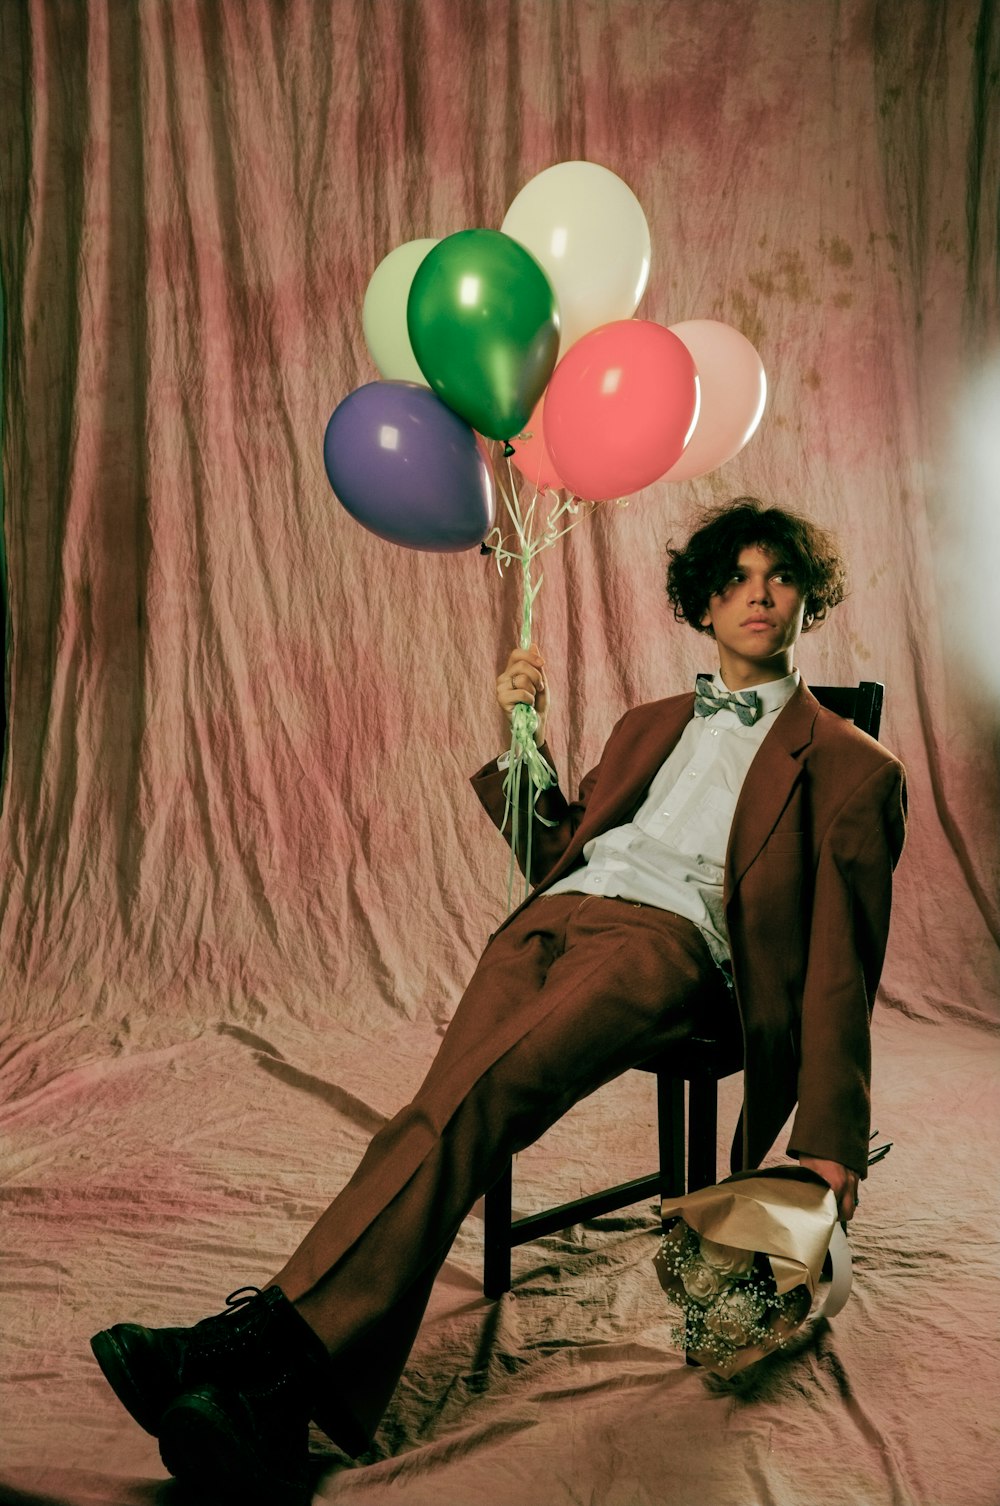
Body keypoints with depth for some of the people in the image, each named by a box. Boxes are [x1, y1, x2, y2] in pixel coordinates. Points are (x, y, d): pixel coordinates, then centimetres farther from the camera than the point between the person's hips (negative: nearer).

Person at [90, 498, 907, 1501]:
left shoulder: (850, 768, 17)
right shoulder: (649, 726, 34)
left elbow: (839, 963, 9)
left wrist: (829, 1139, -1)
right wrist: (526, 739, 20)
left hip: (670, 939, -4)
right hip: (553, 918, 4)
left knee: (479, 1092, -34)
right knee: (452, 1105, -27)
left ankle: (279, 1331, -42)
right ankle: (273, 1397, -41)